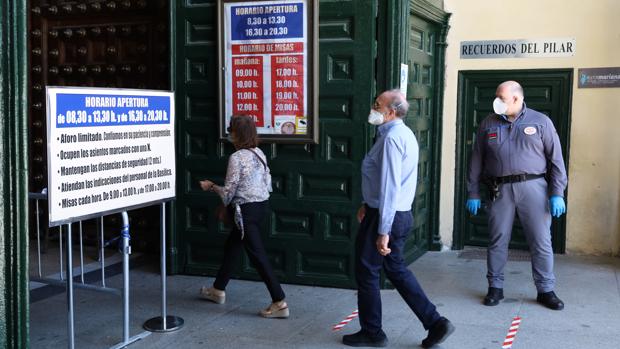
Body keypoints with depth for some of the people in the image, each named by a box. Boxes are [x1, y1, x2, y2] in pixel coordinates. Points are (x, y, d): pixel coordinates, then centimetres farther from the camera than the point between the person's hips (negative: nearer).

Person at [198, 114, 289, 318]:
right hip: (261, 206, 9)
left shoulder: (236, 158, -17)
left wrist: (211, 186, 3)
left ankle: (279, 303, -3)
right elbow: (268, 185, 11)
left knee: (258, 256, -4)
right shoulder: (259, 154, 6)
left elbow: (228, 192, -16)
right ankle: (218, 290, 37)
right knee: (231, 247, 22)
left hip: (246, 210, -9)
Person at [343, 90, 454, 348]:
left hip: (385, 216, -10)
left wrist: (383, 232, -25)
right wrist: (368, 204, 24)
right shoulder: (404, 134, 12)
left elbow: (389, 187, -25)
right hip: (402, 214, 10)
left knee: (367, 272, 6)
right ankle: (435, 323, 15)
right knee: (396, 269, 18)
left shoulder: (391, 138, -20)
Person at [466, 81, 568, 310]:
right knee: (498, 240, 6)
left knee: (541, 242, 2)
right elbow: (476, 161, 11)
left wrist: (557, 194, -5)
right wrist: (473, 193, 7)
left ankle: (545, 290, 14)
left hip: (533, 187, -1)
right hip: (500, 189, 2)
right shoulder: (488, 124, 9)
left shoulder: (540, 122, 4)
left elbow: (556, 159, 2)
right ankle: (495, 287, 19)